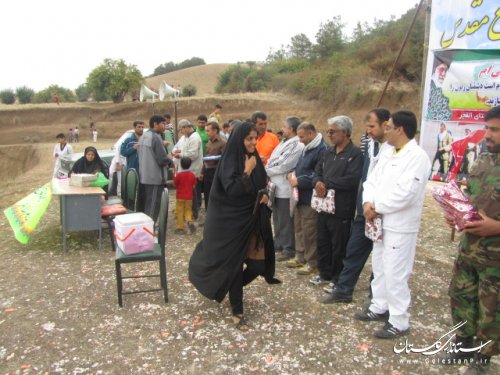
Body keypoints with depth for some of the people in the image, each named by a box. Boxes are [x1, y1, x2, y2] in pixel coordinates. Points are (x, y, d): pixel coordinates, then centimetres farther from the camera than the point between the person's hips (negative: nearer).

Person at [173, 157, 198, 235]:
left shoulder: (179, 174, -12)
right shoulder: (192, 175, -2)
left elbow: (175, 184, -6)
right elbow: (194, 185, 2)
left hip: (180, 196, -3)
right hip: (189, 196, 3)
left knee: (180, 211, 5)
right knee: (188, 210, 14)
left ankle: (180, 228, 6)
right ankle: (189, 221, -13)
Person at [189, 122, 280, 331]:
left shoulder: (254, 160, 7)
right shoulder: (229, 162, -13)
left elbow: (262, 186, 18)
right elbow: (231, 191, -23)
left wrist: (264, 195, -2)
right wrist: (247, 171, -24)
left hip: (252, 221, 7)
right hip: (232, 222, -7)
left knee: (258, 264, 5)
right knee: (234, 265, 2)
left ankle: (231, 288, 34)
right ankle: (237, 312, 17)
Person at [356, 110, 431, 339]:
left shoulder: (417, 156, -17)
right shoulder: (387, 153, 11)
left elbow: (405, 193, -25)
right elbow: (372, 180, 7)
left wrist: (377, 207, -14)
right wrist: (368, 203, -11)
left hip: (400, 226, -9)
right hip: (381, 222, 9)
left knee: (395, 274, -1)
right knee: (379, 268, 20)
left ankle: (399, 322, 14)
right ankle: (380, 307, 37)